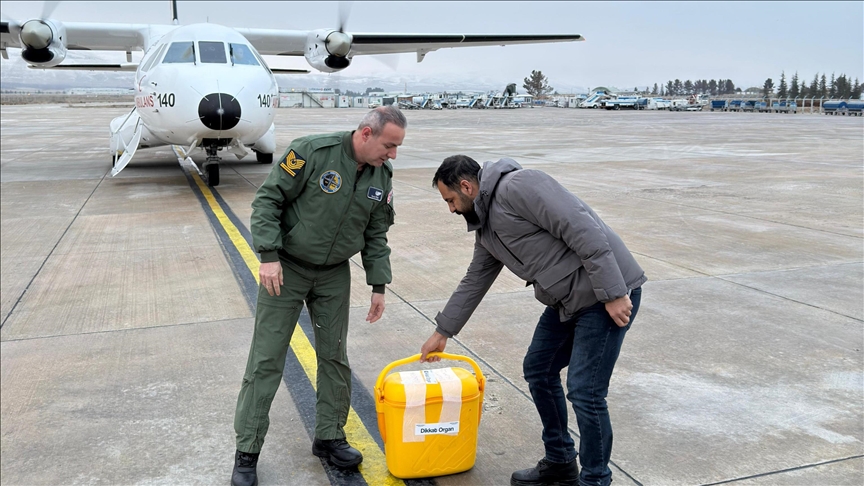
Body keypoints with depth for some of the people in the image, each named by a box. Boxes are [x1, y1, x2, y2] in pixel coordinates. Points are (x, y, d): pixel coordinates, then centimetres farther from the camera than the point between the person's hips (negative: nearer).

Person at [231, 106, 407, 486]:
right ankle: (247, 452, 11)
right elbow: (268, 199, -16)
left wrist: (379, 286, 4)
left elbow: (376, 235, 7)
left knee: (334, 357, 10)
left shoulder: (382, 176, -2)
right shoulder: (312, 153, -20)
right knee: (266, 359, -1)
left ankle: (329, 438, 27)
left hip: (334, 275, 5)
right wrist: (269, 255, -22)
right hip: (286, 268, -5)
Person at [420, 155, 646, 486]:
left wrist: (613, 294, -23)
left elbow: (584, 231, -23)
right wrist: (442, 332, 29)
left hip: (610, 293, -10)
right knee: (538, 371, 15)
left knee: (584, 390, -7)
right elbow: (474, 281, 24)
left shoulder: (518, 186, -17)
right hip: (567, 299, 10)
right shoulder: (486, 227, 13)